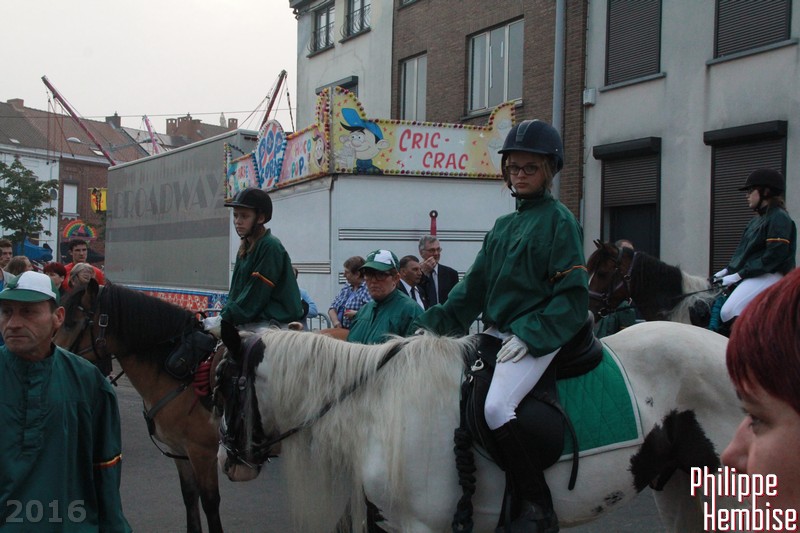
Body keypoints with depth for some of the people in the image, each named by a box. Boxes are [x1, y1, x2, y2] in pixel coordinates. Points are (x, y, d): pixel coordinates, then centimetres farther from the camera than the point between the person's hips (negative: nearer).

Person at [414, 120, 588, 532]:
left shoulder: (560, 221, -3)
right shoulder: (502, 226, 18)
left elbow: (572, 297, -10)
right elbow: (474, 286, 18)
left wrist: (530, 336, -21)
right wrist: (435, 324, 7)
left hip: (538, 338, -8)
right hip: (495, 333, 9)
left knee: (497, 407, -29)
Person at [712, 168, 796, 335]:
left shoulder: (779, 219, -10)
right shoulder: (758, 220, 20)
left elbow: (773, 257, -18)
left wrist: (739, 275, -19)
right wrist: (728, 269, 4)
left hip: (770, 276, -10)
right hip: (750, 275, 10)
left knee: (728, 312, -27)